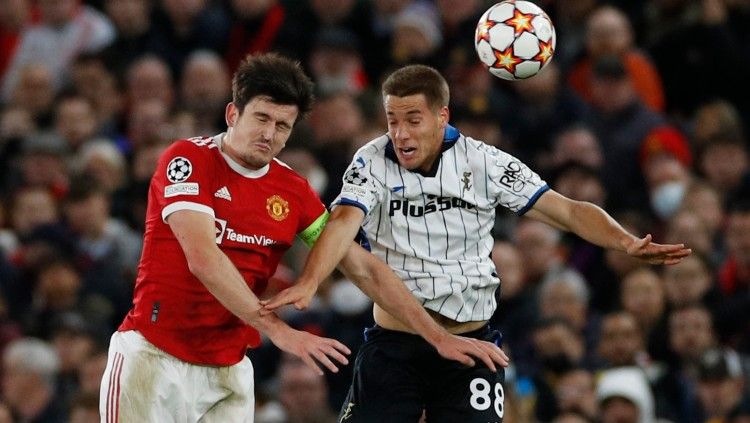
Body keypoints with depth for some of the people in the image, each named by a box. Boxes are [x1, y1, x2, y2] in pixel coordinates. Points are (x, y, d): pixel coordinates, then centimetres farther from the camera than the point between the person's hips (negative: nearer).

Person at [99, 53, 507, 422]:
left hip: (227, 370, 5)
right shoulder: (187, 160, -9)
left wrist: (438, 337, 3)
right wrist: (279, 330, -29)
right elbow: (202, 258, -22)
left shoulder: (293, 192, 5)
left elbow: (363, 268, 9)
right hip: (152, 354, -5)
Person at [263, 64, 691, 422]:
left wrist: (627, 242, -21)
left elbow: (567, 210, -4)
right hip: (393, 345, 0)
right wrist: (308, 283, -40)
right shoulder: (373, 162, -5)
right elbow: (345, 221, -22)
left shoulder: (484, 162, -4)